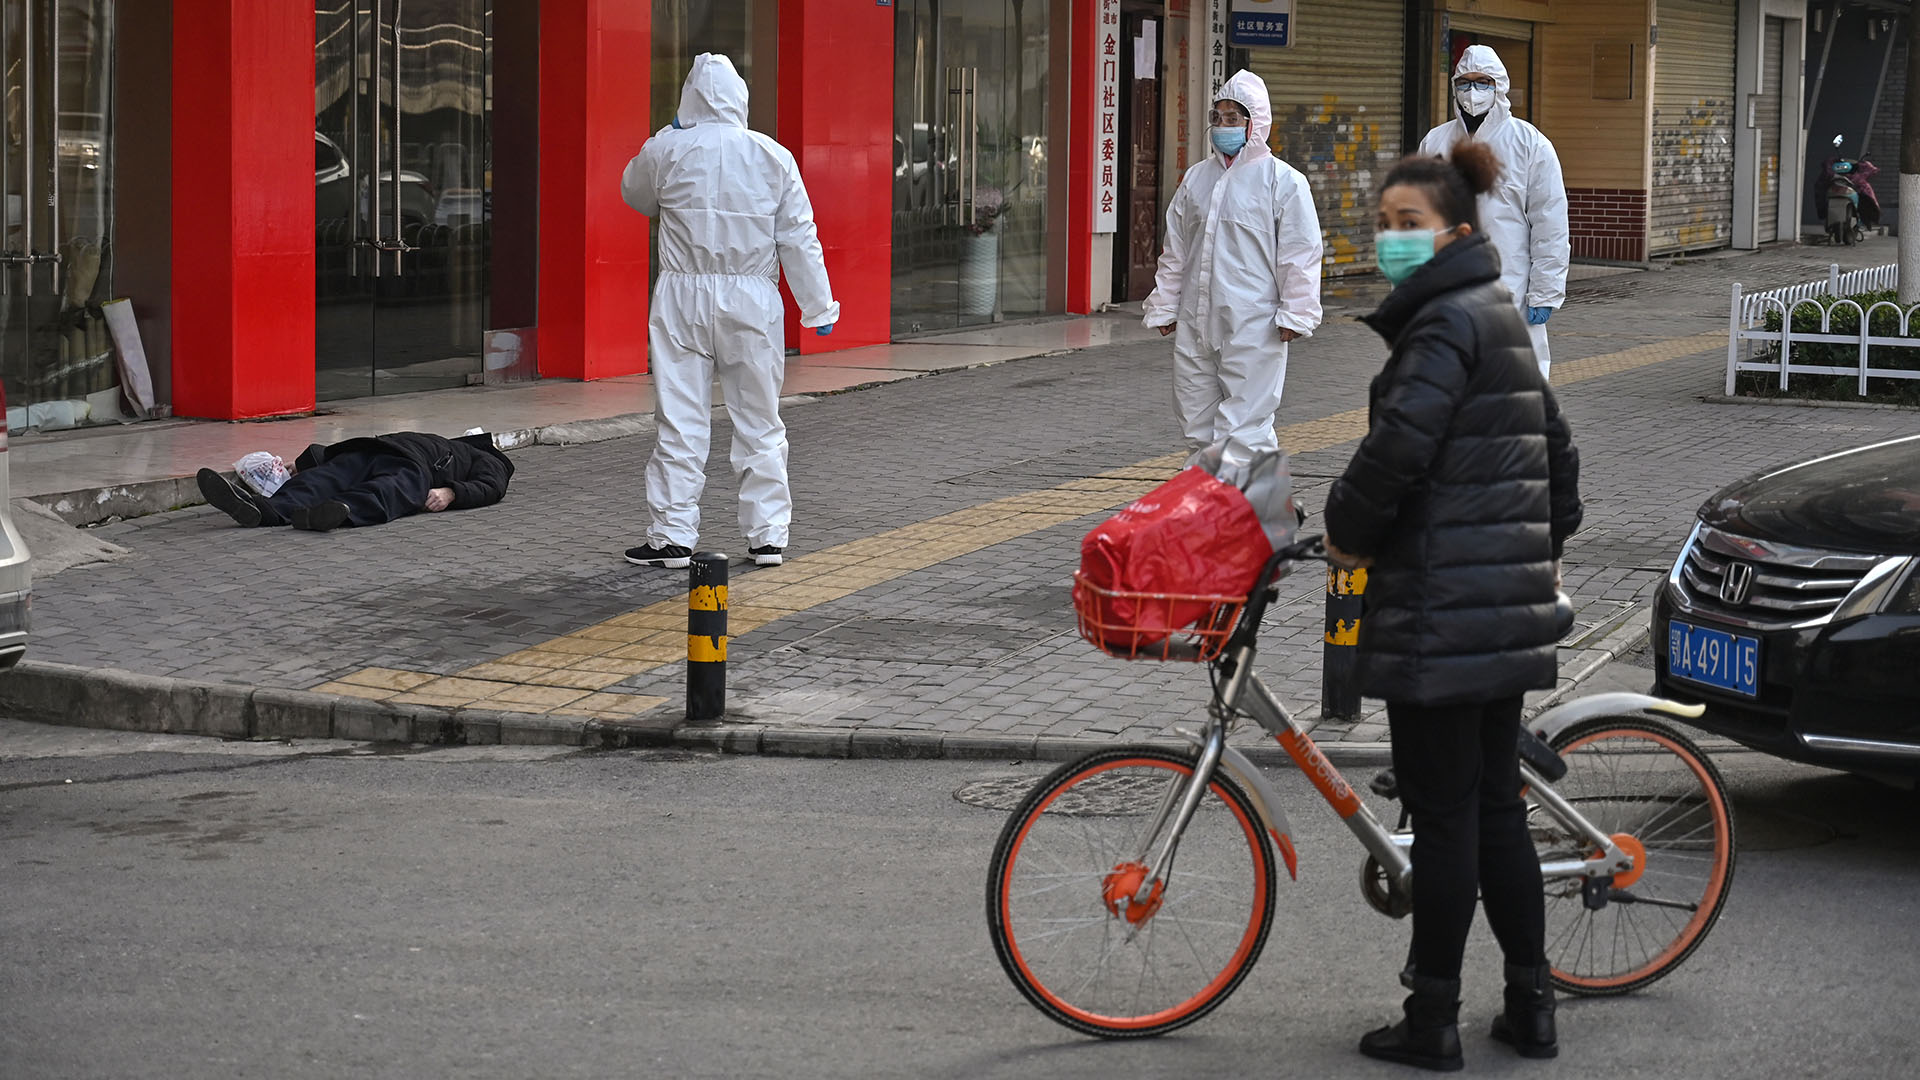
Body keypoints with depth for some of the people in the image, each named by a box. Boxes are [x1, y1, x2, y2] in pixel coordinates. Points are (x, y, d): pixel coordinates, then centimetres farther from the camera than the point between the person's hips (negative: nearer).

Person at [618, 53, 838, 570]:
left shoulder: (666, 150, -5)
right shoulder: (773, 156, -2)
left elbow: (634, 194, 17)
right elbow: (799, 239, 0)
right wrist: (818, 307, 7)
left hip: (683, 299, -1)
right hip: (753, 300, 1)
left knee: (680, 422, 3)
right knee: (759, 422, 10)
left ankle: (672, 537, 5)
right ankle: (768, 536, 13)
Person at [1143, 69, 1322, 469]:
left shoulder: (1283, 180, -3)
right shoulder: (1196, 178, 14)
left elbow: (1300, 255, -4)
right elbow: (1175, 252, 20)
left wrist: (1295, 315, -8)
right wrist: (1164, 308, 18)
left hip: (1253, 330, -6)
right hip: (1194, 327, 6)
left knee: (1243, 429, -9)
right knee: (1197, 429, 11)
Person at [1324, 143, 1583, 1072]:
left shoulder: (1446, 324, -14)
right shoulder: (1501, 321, 17)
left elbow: (1399, 445, -26)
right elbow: (1558, 452, 25)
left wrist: (1349, 531, -11)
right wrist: (1544, 548, 32)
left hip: (1441, 611, -10)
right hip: (1507, 607, 10)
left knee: (1442, 816, -3)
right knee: (1496, 805, 14)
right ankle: (1530, 1005, 19)